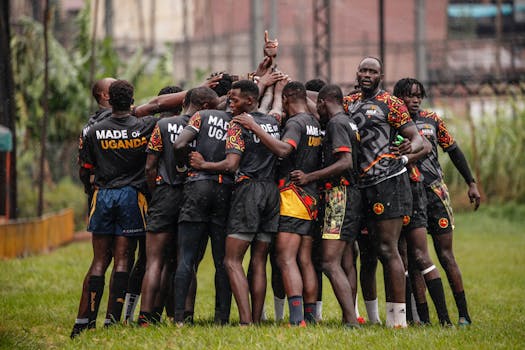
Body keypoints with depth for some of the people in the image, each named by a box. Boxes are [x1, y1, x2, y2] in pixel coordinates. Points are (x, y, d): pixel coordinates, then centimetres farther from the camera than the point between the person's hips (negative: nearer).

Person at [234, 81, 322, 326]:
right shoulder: (316, 124, 17)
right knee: (305, 261, 9)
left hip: (293, 195, -8)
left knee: (286, 259, -13)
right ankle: (310, 317, 7)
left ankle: (297, 319, -24)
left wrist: (255, 128, -26)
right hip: (311, 198, 8)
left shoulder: (295, 122, -9)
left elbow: (283, 149, -28)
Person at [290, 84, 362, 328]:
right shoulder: (349, 122, 19)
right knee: (346, 263, 12)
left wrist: (309, 178, -16)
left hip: (340, 195, -10)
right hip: (350, 195, 10)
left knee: (331, 263, -15)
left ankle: (352, 321, -24)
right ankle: (349, 319, 13)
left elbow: (345, 162, -20)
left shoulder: (336, 123, -10)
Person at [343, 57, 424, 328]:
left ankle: (398, 317, -10)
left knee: (388, 249, -10)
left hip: (388, 182, -6)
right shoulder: (348, 103, 17)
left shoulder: (391, 103, -1)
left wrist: (411, 147, -29)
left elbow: (417, 137, -6)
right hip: (362, 186, 6)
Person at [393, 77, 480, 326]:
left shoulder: (431, 120, 8)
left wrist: (471, 184, 14)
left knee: (445, 254, -2)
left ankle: (463, 314, -1)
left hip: (435, 192, 1)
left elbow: (454, 151, 15)